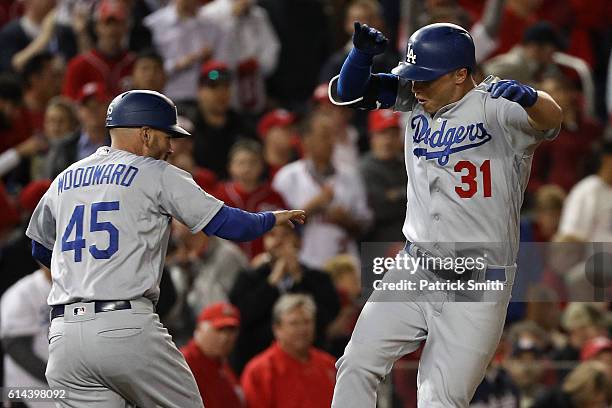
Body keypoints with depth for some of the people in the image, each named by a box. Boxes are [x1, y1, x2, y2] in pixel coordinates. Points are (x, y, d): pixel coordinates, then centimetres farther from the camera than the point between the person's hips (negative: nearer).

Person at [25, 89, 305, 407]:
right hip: (128, 329, -5)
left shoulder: (63, 181, 19)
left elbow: (40, 251, 32)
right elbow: (226, 223, 1)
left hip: (63, 337, 5)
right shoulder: (157, 175, 4)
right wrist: (273, 218, 20)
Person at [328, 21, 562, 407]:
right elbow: (346, 91, 2)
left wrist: (527, 97, -57)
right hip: (414, 273, 6)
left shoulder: (494, 109, -16)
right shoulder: (415, 100, 2)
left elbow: (552, 119, -34)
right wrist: (362, 52, -19)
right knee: (357, 366, 1)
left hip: (477, 288, -6)